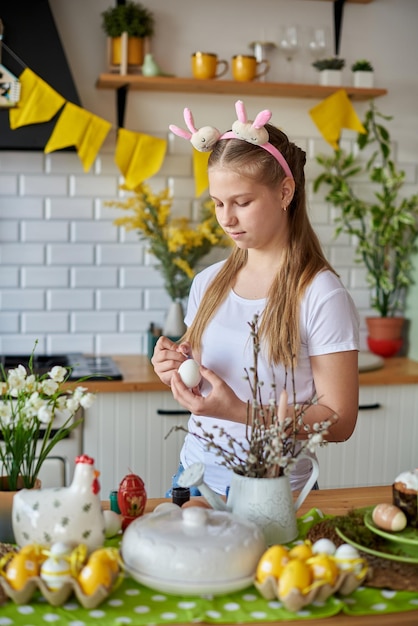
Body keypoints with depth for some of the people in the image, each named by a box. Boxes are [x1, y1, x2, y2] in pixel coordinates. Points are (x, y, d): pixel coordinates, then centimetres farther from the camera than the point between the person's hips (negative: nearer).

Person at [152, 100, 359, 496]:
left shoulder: (321, 296, -16)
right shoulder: (208, 284, 2)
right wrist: (175, 370, -8)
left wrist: (240, 411, -26)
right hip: (195, 474, 5)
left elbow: (339, 421, -16)